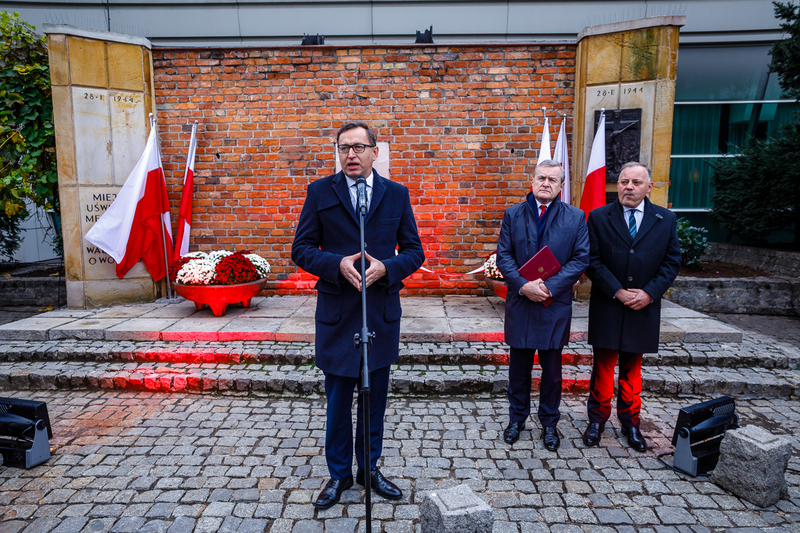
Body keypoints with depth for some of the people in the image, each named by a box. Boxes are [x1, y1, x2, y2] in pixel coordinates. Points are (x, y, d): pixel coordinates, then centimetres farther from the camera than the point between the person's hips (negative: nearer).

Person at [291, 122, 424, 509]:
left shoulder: (396, 194, 4)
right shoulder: (320, 192, 0)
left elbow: (414, 251, 3)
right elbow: (302, 249, -1)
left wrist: (385, 267, -17)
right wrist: (338, 264, -19)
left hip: (382, 313, 2)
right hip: (336, 313, -1)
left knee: (375, 398, 15)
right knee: (338, 400, 11)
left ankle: (370, 468, 36)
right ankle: (339, 474, 31)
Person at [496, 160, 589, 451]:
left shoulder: (576, 217, 1)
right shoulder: (513, 214, 4)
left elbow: (581, 259, -5)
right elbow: (503, 256, -1)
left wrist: (550, 286, -15)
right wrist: (523, 285, -16)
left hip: (555, 304, 0)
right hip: (520, 303, 1)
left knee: (552, 369, 11)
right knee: (518, 366, 12)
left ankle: (549, 422, 29)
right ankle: (517, 418, 31)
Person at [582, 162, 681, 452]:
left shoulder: (665, 219, 4)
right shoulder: (598, 217, -2)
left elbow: (672, 262, 3)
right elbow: (592, 261, -6)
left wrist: (649, 293, -10)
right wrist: (618, 292, -14)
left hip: (643, 308, 2)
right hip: (607, 307, -2)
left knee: (632, 368, 14)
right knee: (603, 367, 6)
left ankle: (630, 422, 27)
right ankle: (597, 419, 21)